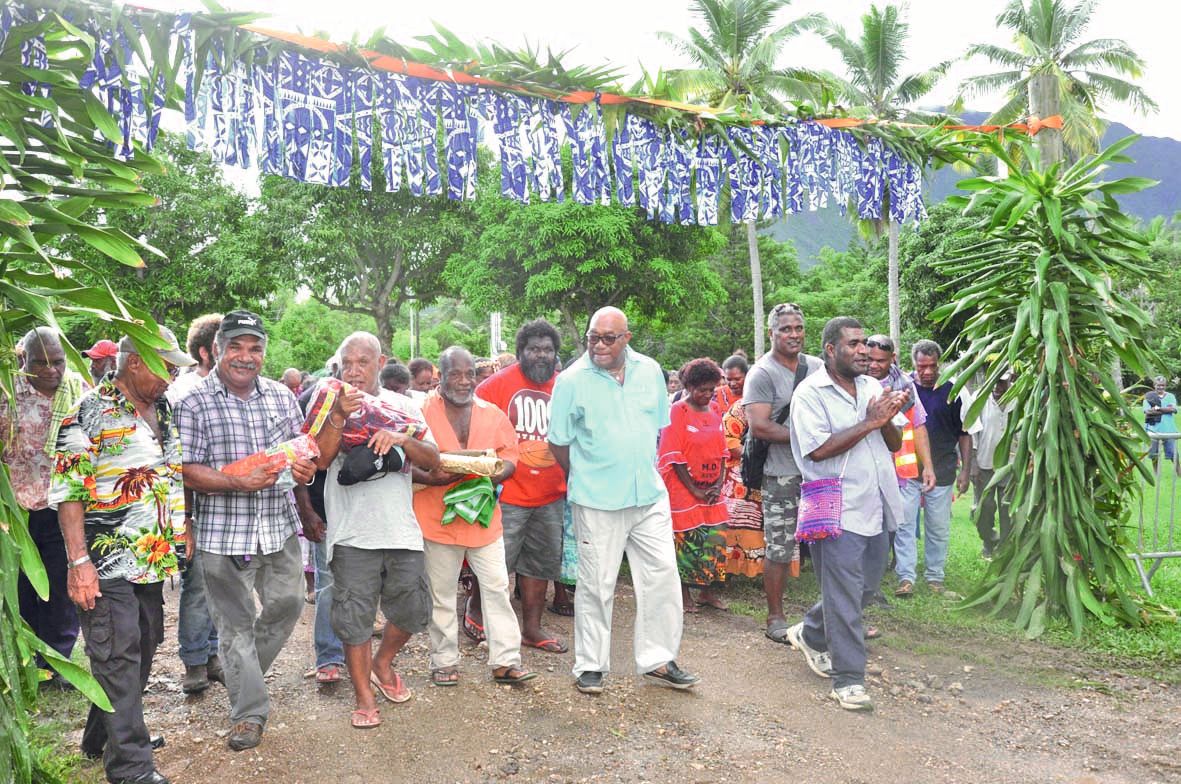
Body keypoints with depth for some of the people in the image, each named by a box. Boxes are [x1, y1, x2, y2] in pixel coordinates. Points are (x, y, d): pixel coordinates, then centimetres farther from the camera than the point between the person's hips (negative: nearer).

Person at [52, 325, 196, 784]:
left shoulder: (164, 411, 12)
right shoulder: (92, 412, -10)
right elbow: (68, 490, -13)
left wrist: (182, 532, 17)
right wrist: (79, 561, -18)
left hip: (154, 560, 8)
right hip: (108, 565, -8)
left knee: (142, 652, 17)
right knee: (117, 660, -4)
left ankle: (103, 736, 35)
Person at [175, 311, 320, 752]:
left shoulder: (281, 396, 7)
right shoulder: (195, 402, -7)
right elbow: (186, 471, -11)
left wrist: (304, 467, -6)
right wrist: (240, 483, -24)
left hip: (280, 527, 4)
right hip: (224, 533, -4)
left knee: (287, 603, 13)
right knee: (235, 623, 6)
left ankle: (243, 674, 39)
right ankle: (249, 712, 18)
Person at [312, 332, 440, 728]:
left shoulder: (403, 406, 8)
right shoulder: (332, 406, 2)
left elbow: (432, 460, 1)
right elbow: (319, 459, -12)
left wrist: (402, 439, -16)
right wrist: (339, 416, -22)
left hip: (401, 530, 3)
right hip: (352, 533, -2)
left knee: (412, 610, 12)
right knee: (354, 617, 3)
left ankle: (382, 663, 38)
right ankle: (364, 695, 19)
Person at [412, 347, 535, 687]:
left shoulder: (493, 414, 8)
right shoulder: (422, 413, -3)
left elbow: (510, 454, 9)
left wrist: (497, 475, -13)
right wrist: (430, 478, -22)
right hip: (438, 517, -3)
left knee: (497, 587, 3)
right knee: (441, 594, 8)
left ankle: (506, 661, 11)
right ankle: (444, 661, 22)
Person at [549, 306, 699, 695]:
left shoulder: (650, 371, 4)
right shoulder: (572, 380, -7)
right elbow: (558, 443, 0)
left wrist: (642, 469, 13)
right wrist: (586, 478, 7)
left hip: (650, 495, 4)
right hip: (597, 502, -4)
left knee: (662, 577, 6)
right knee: (597, 584, 4)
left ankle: (657, 660, 21)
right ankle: (590, 665, 19)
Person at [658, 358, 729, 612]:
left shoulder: (714, 413, 9)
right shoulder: (677, 412, -10)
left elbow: (721, 452, 11)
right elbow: (675, 457, -14)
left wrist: (719, 484, -2)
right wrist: (695, 490, -14)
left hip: (712, 490, 6)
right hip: (684, 489, -6)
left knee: (715, 539, 7)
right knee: (686, 540, 0)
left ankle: (707, 591, 21)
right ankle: (684, 594, 14)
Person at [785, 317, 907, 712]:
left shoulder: (872, 387, 10)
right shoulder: (810, 392, -10)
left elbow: (894, 445, 11)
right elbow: (818, 449, -20)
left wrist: (888, 421, -11)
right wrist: (870, 422, -17)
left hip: (875, 505, 7)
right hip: (838, 510, -7)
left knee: (865, 583, 18)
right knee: (844, 595, -2)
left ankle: (810, 634, 39)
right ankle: (848, 679, 9)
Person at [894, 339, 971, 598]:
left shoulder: (951, 390, 2)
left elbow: (964, 433, 7)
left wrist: (965, 470, 3)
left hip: (941, 472, 1)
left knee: (939, 528, 9)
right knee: (904, 524, -5)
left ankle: (935, 577, 21)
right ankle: (906, 577, -1)